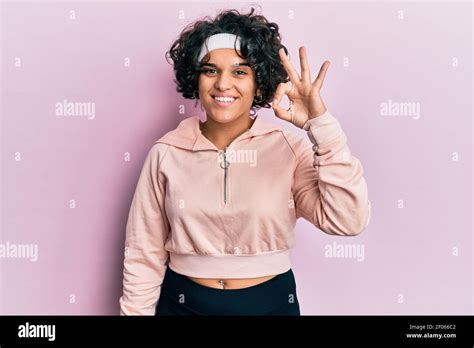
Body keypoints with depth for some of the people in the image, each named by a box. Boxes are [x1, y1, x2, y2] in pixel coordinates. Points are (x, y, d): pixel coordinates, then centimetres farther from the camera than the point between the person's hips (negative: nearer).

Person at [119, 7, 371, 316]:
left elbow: (348, 220, -21)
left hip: (271, 302, 0)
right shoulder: (167, 152, -8)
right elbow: (144, 253, -3)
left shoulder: (290, 148, -10)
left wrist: (321, 124, -26)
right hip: (183, 302, 1)